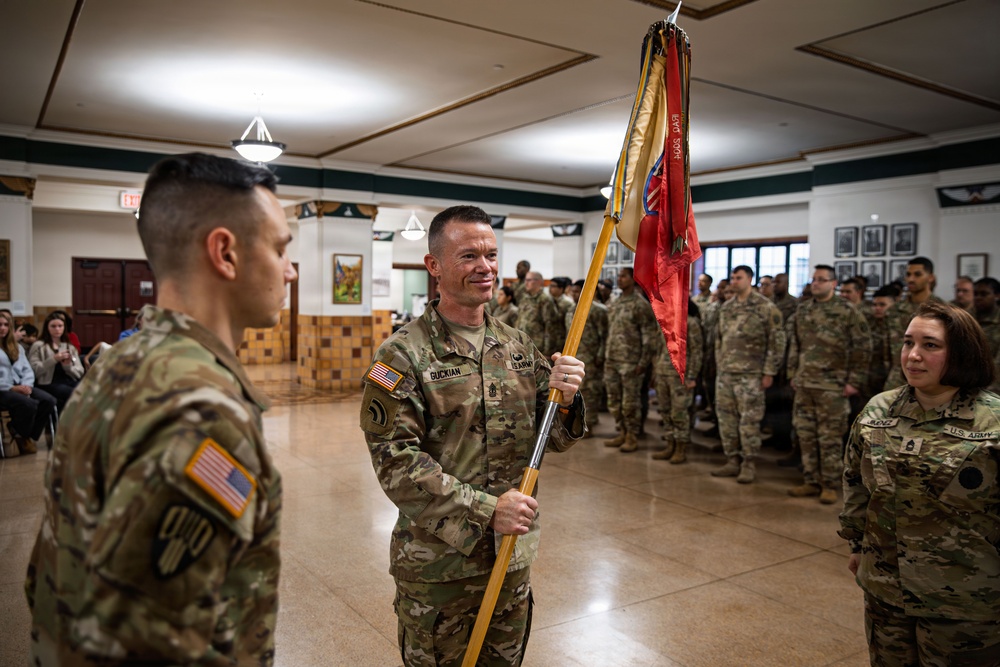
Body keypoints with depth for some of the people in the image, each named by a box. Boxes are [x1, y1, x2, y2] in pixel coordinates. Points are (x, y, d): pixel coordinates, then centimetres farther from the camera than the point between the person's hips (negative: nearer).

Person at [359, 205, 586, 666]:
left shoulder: (519, 347, 3)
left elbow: (556, 438, 6)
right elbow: (395, 461, -18)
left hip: (514, 556, 5)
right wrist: (485, 510, -22)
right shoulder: (403, 355, -13)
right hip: (437, 563, -4)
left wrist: (565, 399, -16)